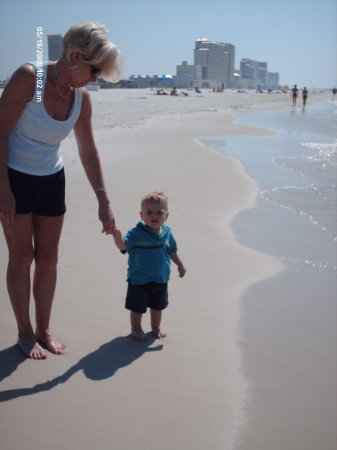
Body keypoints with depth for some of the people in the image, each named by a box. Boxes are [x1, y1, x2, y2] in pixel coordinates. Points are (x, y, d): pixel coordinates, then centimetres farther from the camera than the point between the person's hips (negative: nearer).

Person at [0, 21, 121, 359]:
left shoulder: (81, 97, -6)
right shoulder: (28, 78, -22)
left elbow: (88, 153, 2)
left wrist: (103, 202, 3)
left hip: (51, 179, 5)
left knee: (48, 257, 7)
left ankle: (43, 330, 23)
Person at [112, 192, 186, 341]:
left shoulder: (167, 233, -5)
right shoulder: (136, 233, -19)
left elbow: (172, 251, 10)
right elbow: (123, 246, -30)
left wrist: (180, 265, 18)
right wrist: (117, 236, -50)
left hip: (160, 279, 5)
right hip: (139, 279, -4)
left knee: (158, 305, 22)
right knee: (137, 307, 9)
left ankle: (156, 327, 44)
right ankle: (136, 328, 33)